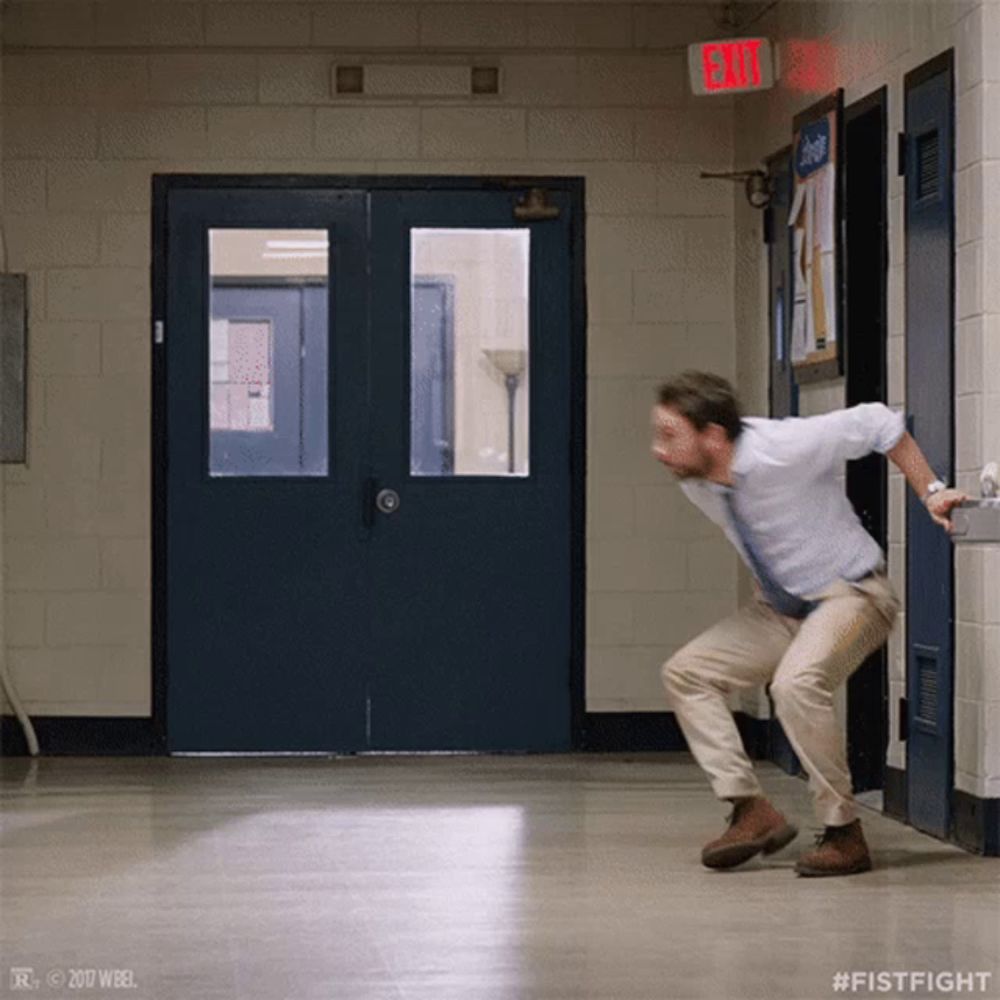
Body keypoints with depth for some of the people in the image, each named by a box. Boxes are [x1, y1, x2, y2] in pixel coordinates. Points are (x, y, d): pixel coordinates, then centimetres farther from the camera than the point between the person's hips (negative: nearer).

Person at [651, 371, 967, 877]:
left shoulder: (783, 450, -29)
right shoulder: (694, 480, -8)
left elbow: (876, 422, -17)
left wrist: (931, 493, -15)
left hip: (850, 595, -8)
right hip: (778, 607, 8)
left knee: (796, 684, -33)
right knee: (685, 672, -2)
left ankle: (844, 834, -19)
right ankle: (751, 810, -2)